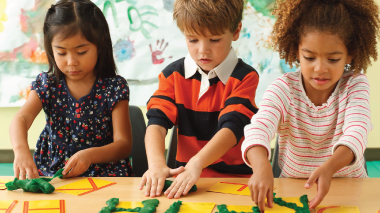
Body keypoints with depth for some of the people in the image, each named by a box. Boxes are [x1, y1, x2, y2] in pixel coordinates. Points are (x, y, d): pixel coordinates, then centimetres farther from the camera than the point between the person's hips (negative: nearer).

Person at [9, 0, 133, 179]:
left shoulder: (114, 88, 1)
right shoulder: (47, 84, 6)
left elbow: (124, 144, -3)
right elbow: (21, 119, -11)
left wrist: (90, 155, -24)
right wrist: (21, 149, -34)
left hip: (103, 172, -2)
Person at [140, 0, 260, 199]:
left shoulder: (245, 77, -4)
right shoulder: (173, 74, 5)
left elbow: (232, 127, -17)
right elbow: (157, 122, -7)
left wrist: (196, 163, -33)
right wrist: (157, 164, -27)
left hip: (234, 177, -2)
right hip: (185, 176, 2)